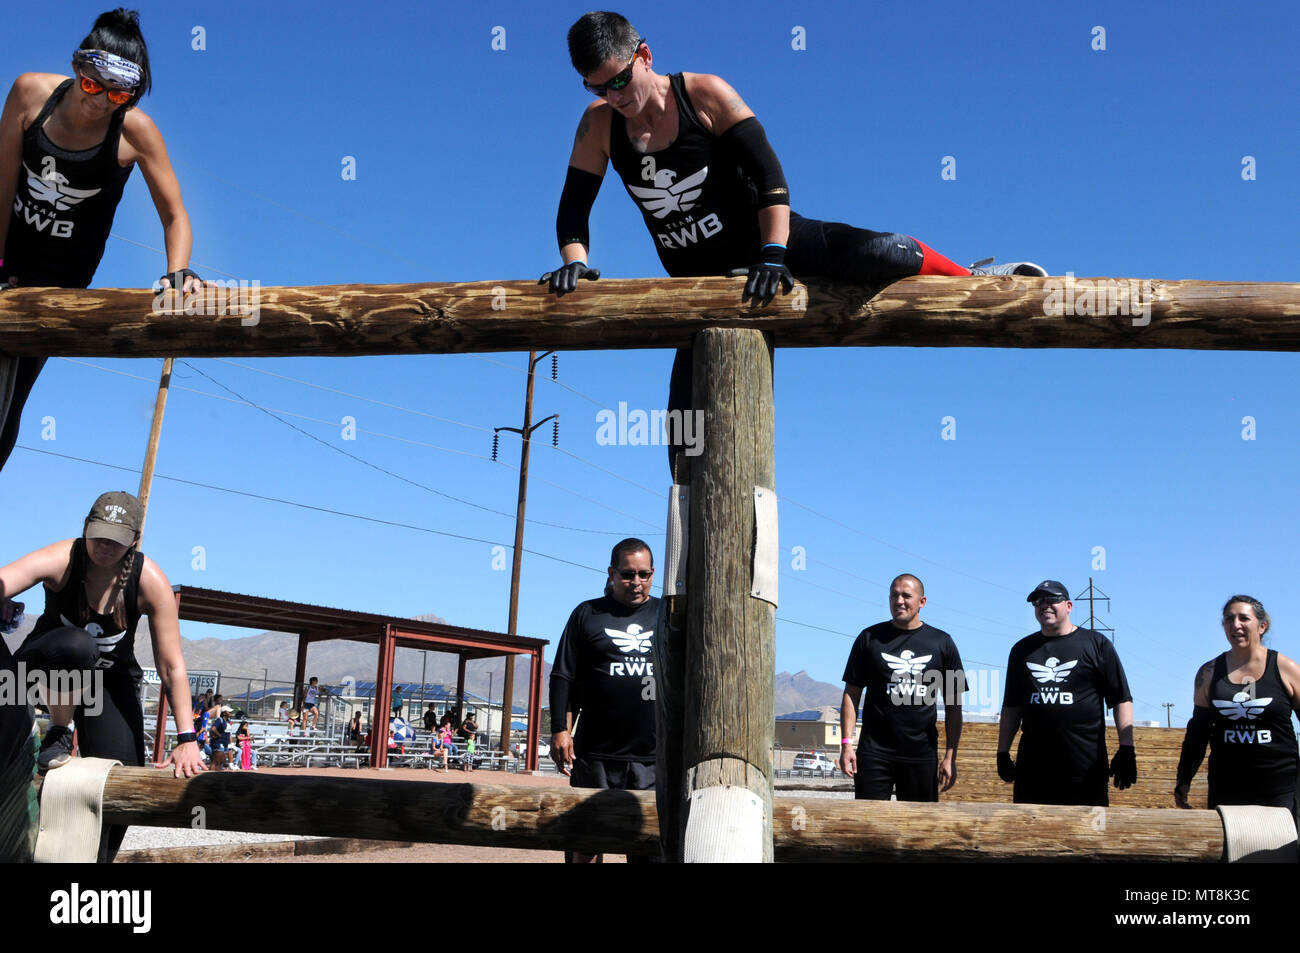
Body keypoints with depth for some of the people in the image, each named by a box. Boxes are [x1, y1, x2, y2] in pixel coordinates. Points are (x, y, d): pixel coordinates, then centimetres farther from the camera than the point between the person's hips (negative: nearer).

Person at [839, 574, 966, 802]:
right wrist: (846, 743, -3)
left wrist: (950, 756, 2)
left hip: (922, 754, 1)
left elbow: (953, 705, 9)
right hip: (874, 751, 0)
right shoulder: (870, 638, 7)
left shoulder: (942, 643, 8)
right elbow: (852, 694, 7)